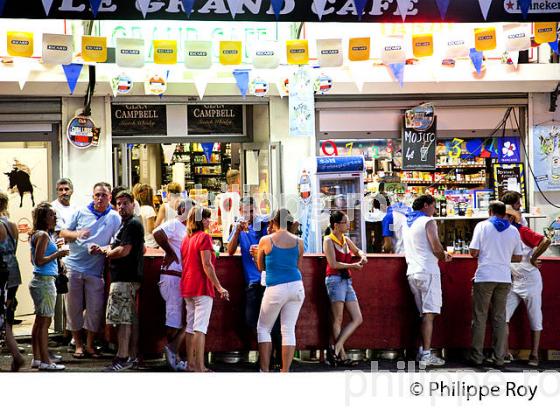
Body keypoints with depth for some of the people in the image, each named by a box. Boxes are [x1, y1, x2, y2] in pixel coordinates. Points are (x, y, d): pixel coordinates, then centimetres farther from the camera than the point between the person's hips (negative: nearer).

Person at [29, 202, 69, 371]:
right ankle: (45, 361, -4)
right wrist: (57, 254, -12)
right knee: (45, 321, -7)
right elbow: (39, 260, -21)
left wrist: (54, 252, 16)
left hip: (39, 281, 10)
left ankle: (37, 358, 20)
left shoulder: (39, 235, 15)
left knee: (39, 320, 14)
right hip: (45, 281, -10)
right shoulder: (43, 235, -15)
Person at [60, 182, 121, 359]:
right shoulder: (81, 213, 5)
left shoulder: (115, 218, 2)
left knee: (95, 309, 0)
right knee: (74, 308, 5)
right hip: (74, 267, 1)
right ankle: (78, 344, 17)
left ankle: (90, 345, 15)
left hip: (96, 271, -1)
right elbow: (63, 233, 9)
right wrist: (77, 234, -11)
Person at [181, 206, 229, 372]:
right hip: (202, 287, -8)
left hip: (187, 287, 8)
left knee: (190, 326, 11)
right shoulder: (204, 237, -10)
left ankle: (191, 364, 15)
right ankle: (200, 366, -14)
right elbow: (207, 265, -16)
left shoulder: (186, 238, 14)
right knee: (200, 327, -10)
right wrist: (219, 287, -16)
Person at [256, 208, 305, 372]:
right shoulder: (298, 242, 4)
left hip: (275, 289, -3)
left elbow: (260, 267, 9)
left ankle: (265, 370, 4)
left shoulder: (266, 240, -3)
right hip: (296, 286, 3)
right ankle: (285, 372, 5)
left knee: (263, 328, 11)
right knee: (289, 330, 6)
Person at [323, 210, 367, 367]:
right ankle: (342, 356, -3)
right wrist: (352, 265, -7)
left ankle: (335, 349, -2)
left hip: (347, 281, 8)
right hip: (335, 280, -8)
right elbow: (333, 264, -12)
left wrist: (362, 256, 12)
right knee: (337, 320, -6)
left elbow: (357, 251, 34)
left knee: (357, 319, 0)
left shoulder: (346, 240, 16)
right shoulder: (328, 240, -4)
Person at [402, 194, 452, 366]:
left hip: (412, 272, 8)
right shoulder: (428, 222, -5)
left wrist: (440, 254, 27)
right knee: (429, 313, -10)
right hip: (427, 271, -8)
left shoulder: (407, 223, 20)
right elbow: (436, 248, -13)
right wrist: (444, 257, 8)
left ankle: (422, 351, 12)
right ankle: (426, 355, -14)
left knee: (424, 313, 14)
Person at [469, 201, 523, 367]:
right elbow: (518, 258, 11)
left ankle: (477, 356, 4)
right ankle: (499, 357, 8)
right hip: (505, 278, 3)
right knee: (500, 318, 8)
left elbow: (473, 252, -5)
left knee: (480, 318, 4)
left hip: (484, 277, -3)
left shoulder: (482, 226, -1)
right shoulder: (513, 230, 8)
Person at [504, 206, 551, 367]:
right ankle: (505, 353, 3)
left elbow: (546, 241, -24)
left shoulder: (523, 232, -12)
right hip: (514, 282, 7)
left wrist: (533, 259, -18)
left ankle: (534, 355, 12)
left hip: (530, 280, -7)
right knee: (502, 316, -2)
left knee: (535, 319, 4)